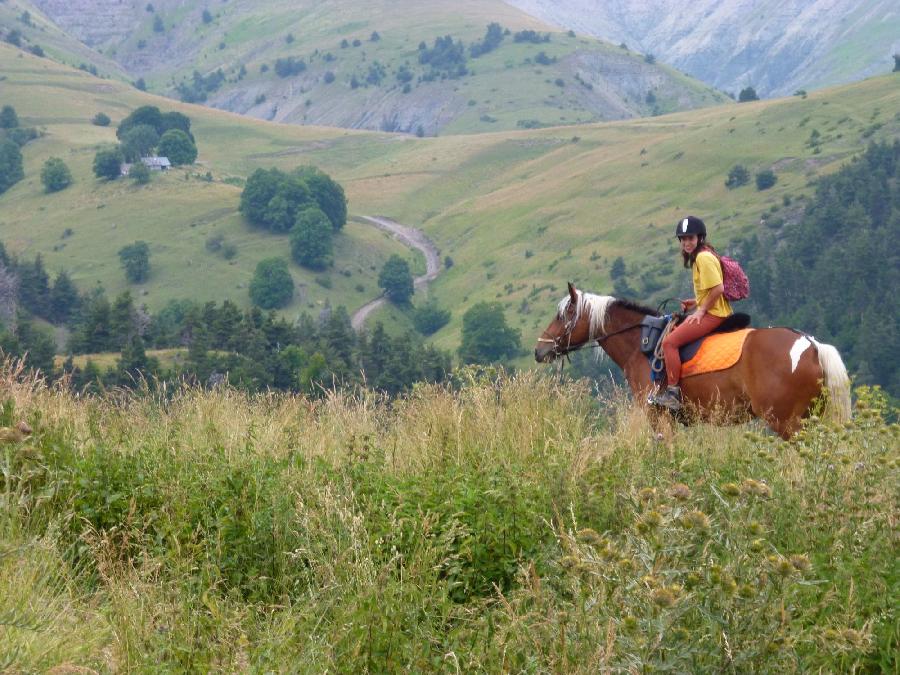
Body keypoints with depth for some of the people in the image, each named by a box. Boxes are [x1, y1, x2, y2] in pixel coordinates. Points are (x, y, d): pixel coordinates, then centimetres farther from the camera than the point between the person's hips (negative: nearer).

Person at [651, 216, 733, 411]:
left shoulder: (703, 257, -16)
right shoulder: (702, 256, 16)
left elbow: (718, 288, -24)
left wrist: (701, 310, -17)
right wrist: (696, 302, 12)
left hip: (712, 314, -11)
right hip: (711, 312, 11)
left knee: (670, 342, -17)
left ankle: (673, 393, -18)